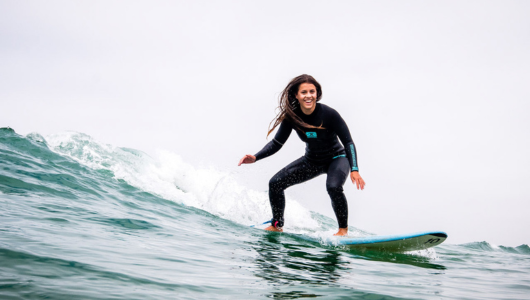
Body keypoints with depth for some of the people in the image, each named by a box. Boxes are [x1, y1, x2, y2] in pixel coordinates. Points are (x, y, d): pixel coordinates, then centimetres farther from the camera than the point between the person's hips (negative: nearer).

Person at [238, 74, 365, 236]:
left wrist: (354, 169, -32)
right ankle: (277, 225, 16)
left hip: (336, 159, -4)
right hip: (312, 160, 5)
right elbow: (276, 143, -4)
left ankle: (343, 229, -11)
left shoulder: (329, 114, -27)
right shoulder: (292, 116, -16)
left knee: (333, 187, -35)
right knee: (275, 183, -5)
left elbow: (348, 142, -21)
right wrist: (255, 158, -18)